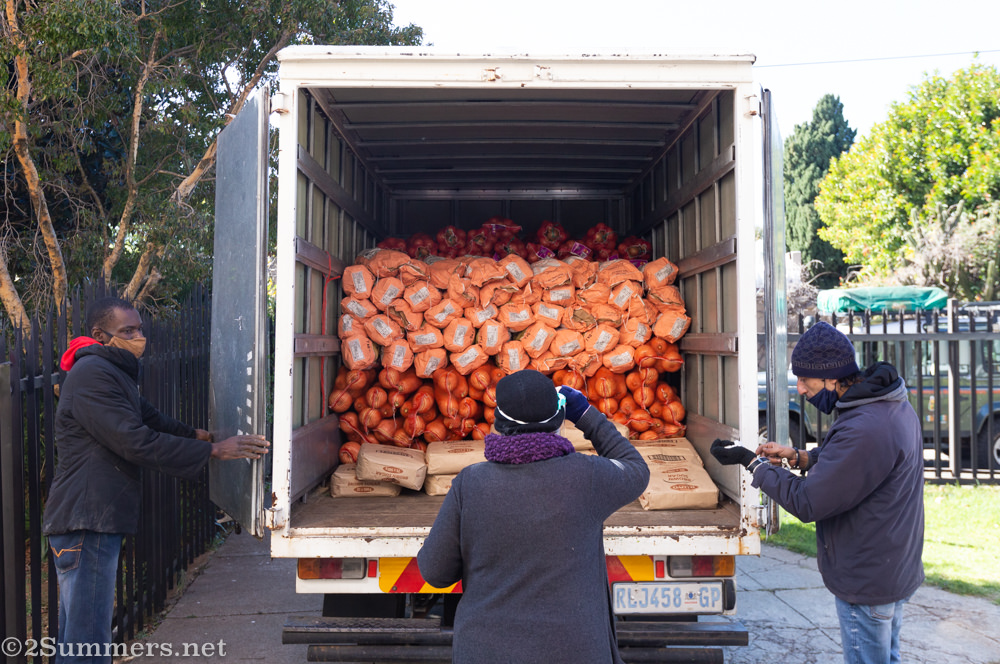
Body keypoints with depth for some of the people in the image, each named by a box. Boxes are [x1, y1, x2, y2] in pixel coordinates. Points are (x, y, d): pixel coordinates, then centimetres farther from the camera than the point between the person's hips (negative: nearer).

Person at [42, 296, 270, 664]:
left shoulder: (113, 372, 18)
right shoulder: (92, 375, -17)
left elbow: (151, 420, 24)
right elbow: (137, 443, -24)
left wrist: (195, 434, 14)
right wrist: (212, 451, -22)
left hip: (93, 522, 11)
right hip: (85, 524, -11)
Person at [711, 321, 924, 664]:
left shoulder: (864, 430, -33)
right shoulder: (890, 404, 1)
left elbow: (806, 503, -26)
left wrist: (750, 460, -16)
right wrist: (798, 457, -1)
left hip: (867, 584, -10)